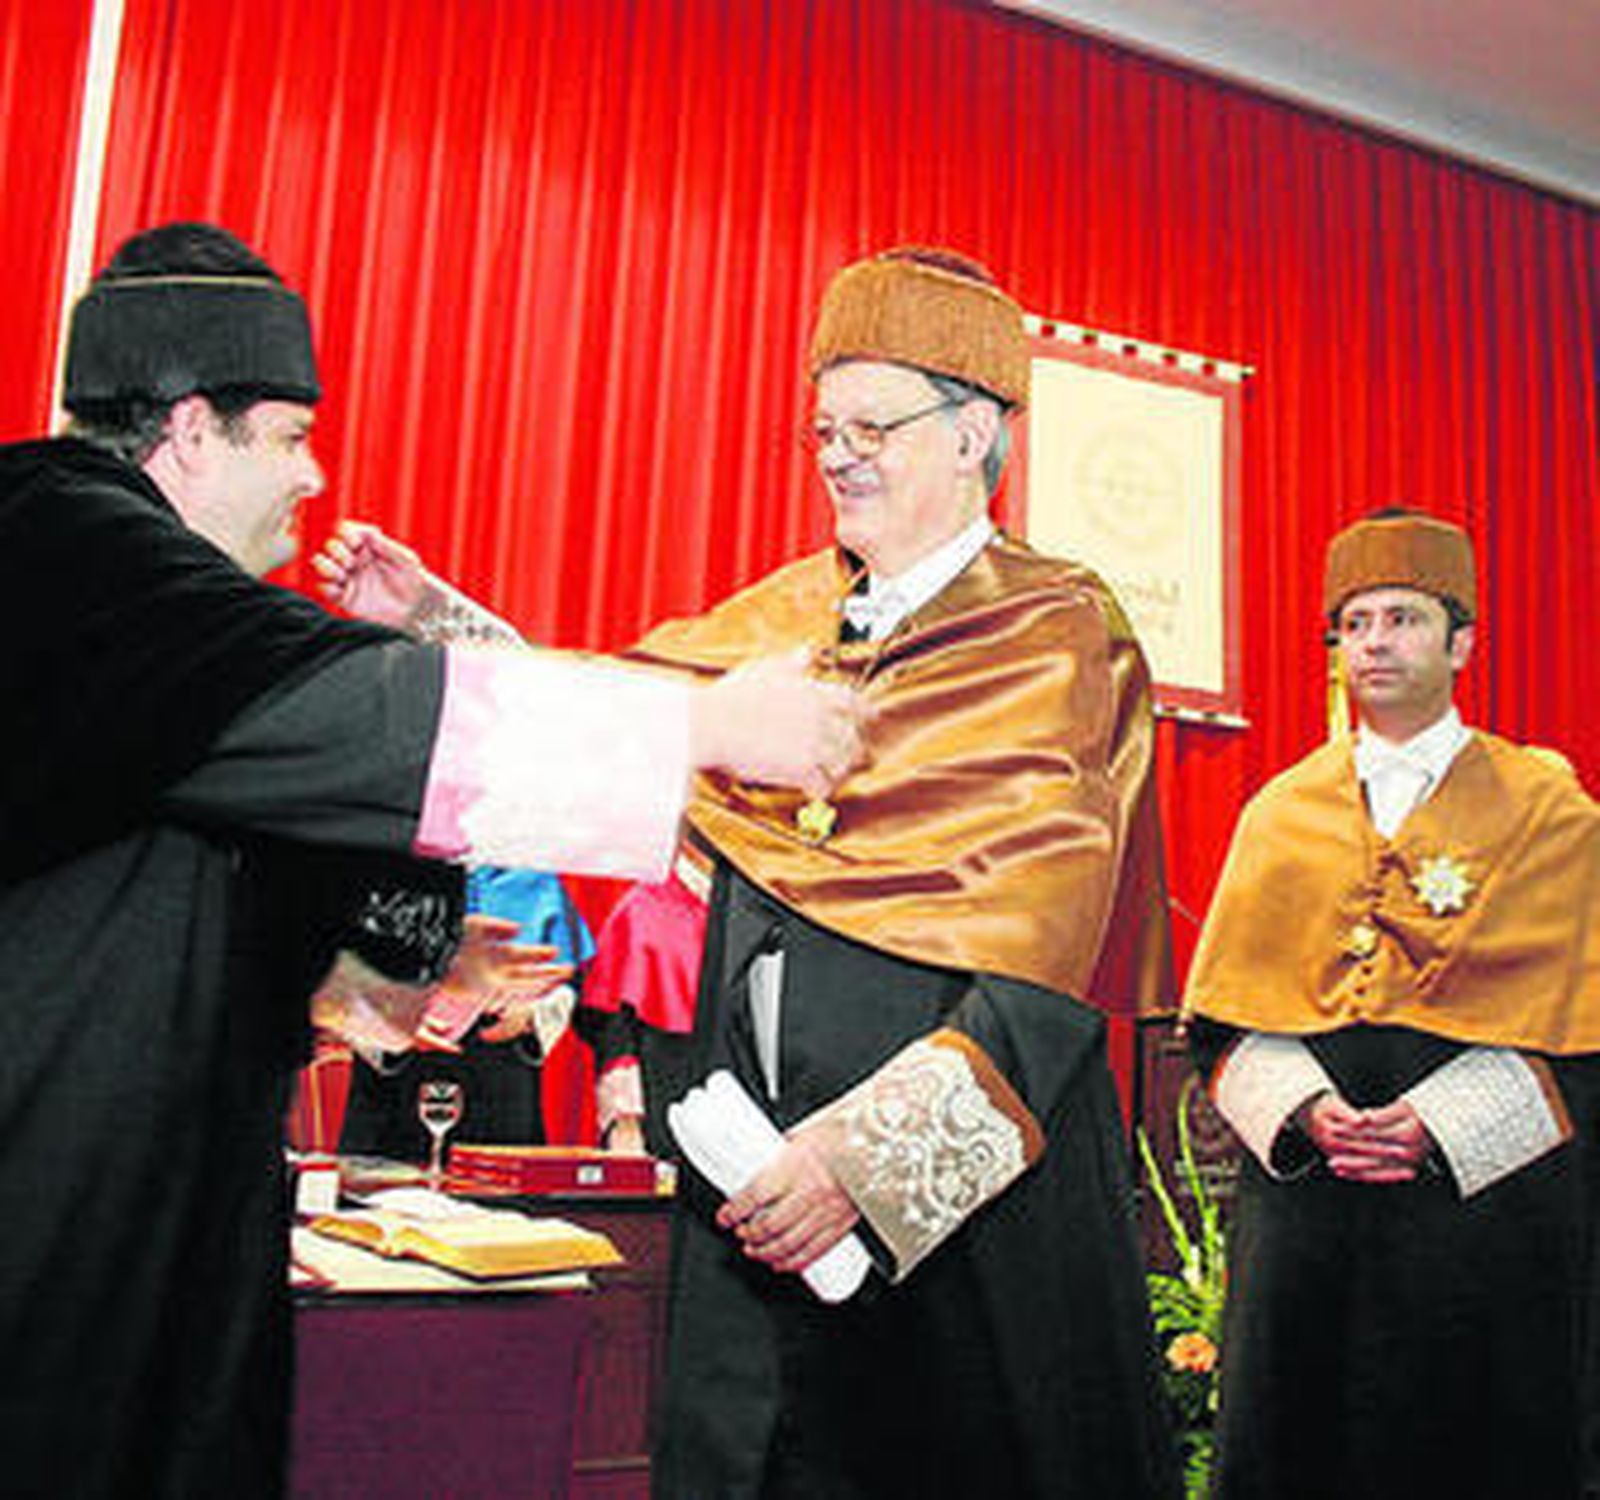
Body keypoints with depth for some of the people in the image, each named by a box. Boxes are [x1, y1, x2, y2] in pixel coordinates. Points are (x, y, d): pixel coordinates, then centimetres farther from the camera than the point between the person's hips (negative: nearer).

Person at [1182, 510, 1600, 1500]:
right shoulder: (1282, 811, 10)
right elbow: (1229, 1010, 5)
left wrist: (1435, 1121, -16)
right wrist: (1306, 1107, -13)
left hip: (1483, 1189, -2)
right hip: (1302, 1185, 2)